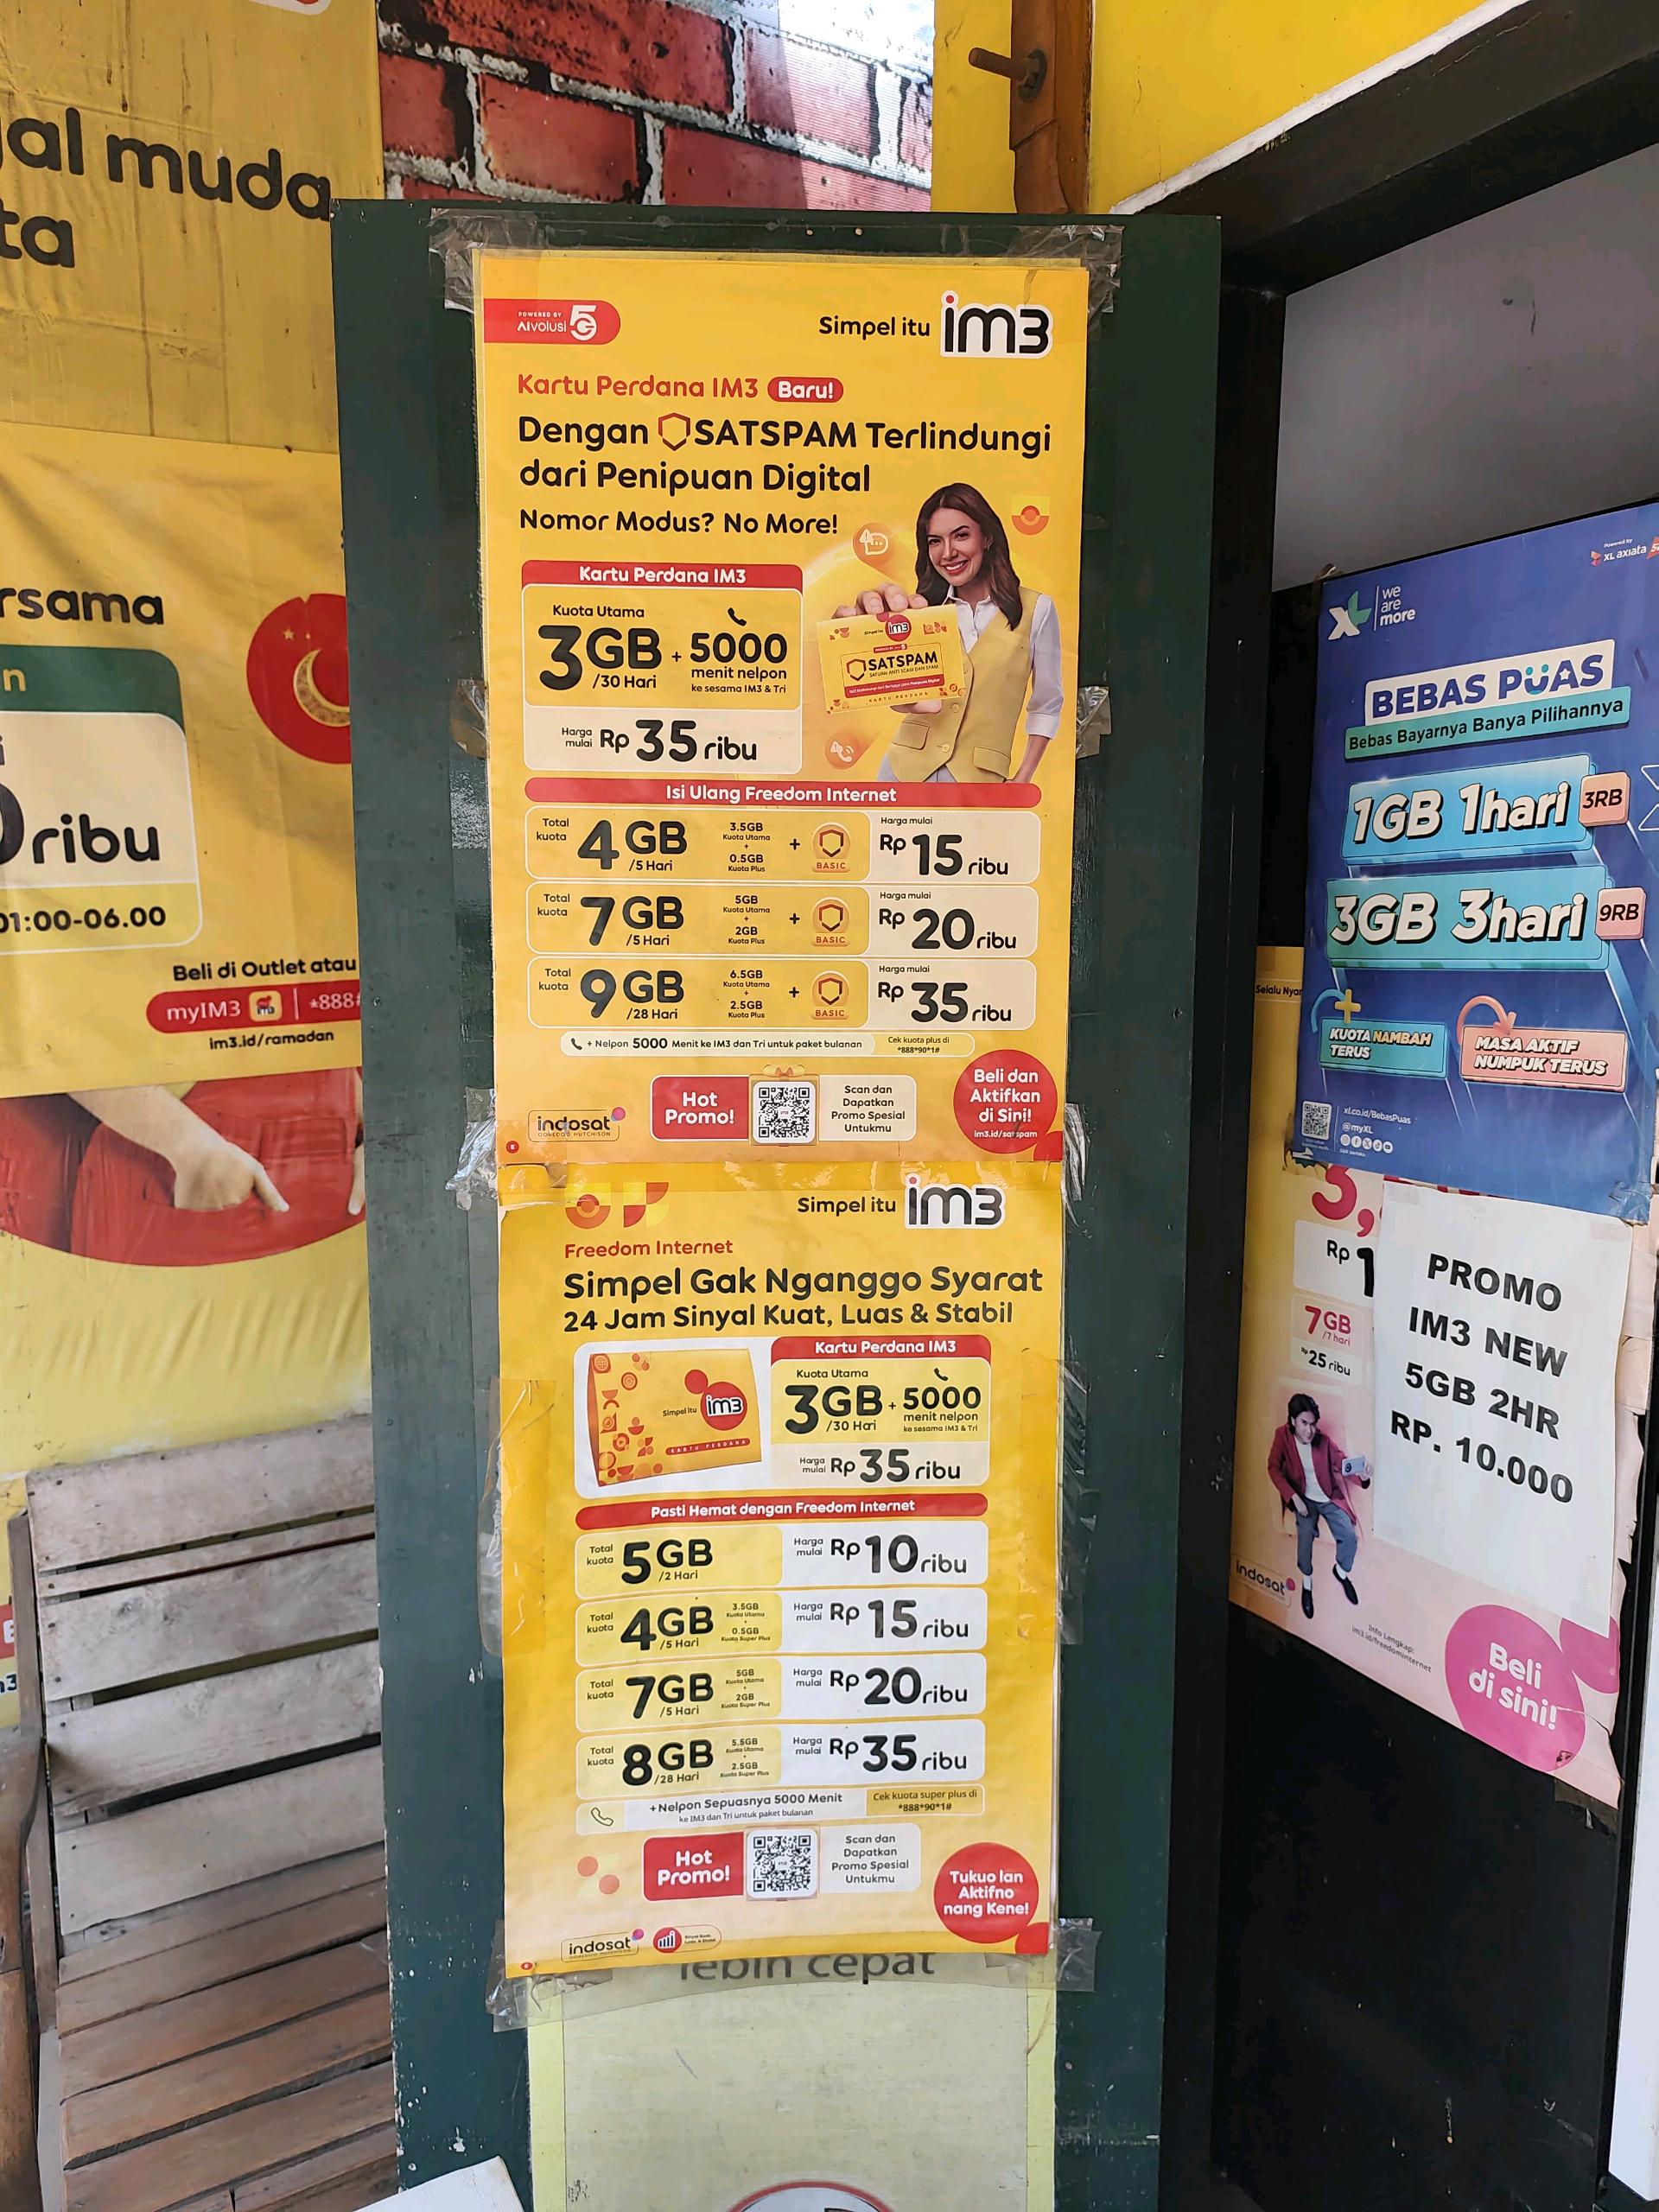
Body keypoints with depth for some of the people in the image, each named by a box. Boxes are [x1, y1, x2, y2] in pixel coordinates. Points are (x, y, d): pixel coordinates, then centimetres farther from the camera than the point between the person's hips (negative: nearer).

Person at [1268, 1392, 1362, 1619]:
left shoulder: (1324, 1441, -16)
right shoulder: (1282, 1435, -14)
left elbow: (1343, 1464, -16)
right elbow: (1273, 1467, -9)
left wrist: (1361, 1476, -39)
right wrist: (1294, 1497, -18)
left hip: (1331, 1498, 0)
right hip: (1304, 1499, 0)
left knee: (1350, 1538, -16)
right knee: (1305, 1534, -25)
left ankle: (1342, 1572, 19)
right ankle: (1307, 1584, 2)